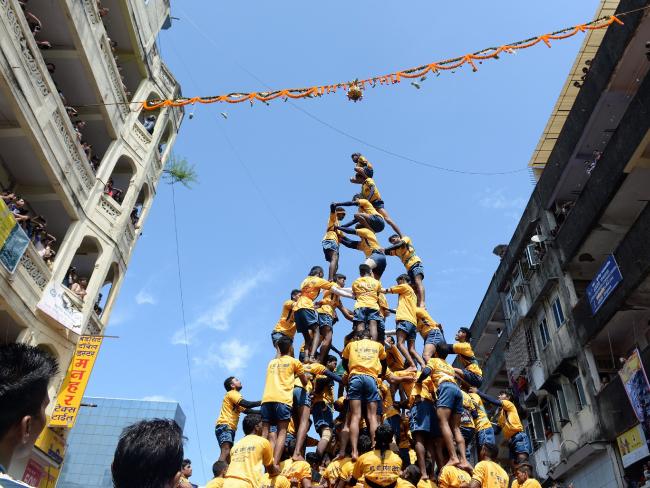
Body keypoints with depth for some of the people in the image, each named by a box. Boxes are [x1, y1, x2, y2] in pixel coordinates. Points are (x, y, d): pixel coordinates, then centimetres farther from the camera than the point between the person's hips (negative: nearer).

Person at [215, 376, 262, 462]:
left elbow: (246, 410, 19)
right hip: (224, 426, -10)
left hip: (230, 428, 10)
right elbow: (247, 404, -17)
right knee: (226, 452, -24)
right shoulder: (232, 393, -1)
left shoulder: (235, 395, 27)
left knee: (228, 454, 5)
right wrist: (261, 403, -10)